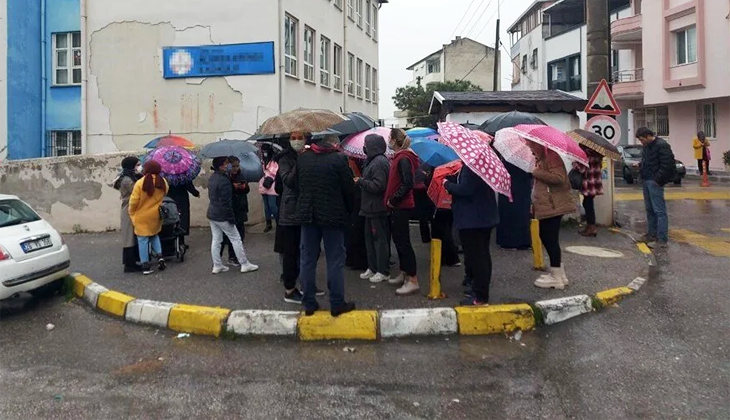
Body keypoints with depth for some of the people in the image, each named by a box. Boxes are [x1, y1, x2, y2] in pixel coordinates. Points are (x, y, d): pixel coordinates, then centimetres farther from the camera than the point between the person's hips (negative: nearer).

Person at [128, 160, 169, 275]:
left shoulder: (140, 183, -17)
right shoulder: (163, 182, -4)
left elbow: (133, 201, -13)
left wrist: (132, 213, 2)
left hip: (142, 216, -4)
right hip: (156, 215, 4)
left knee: (143, 240, 5)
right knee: (154, 235, 25)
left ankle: (146, 266, 7)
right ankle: (160, 255, 8)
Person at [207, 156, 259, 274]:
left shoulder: (212, 178, 7)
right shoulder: (224, 181, -21)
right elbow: (226, 202, -21)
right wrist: (231, 218, -16)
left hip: (212, 214, 9)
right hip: (222, 216, -9)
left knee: (216, 240, 12)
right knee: (236, 239, 2)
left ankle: (217, 266, 17)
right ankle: (244, 264, 8)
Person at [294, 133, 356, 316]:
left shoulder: (302, 158, 7)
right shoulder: (339, 158, -8)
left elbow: (297, 184, 13)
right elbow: (349, 188, -6)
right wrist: (349, 211, 7)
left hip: (307, 214, 4)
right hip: (333, 215, -4)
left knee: (307, 260, 10)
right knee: (335, 261, 3)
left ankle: (309, 303, 15)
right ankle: (337, 304, 7)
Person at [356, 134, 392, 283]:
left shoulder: (380, 162, -17)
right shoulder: (373, 160, 15)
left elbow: (377, 186, -24)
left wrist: (360, 181, -14)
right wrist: (361, 181, 5)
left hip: (377, 208, -10)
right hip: (371, 207, 10)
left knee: (380, 239, -3)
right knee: (370, 238, 15)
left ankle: (383, 272, 6)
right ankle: (372, 268, 26)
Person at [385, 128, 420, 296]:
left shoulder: (403, 159, -16)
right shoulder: (399, 157, 13)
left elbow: (407, 183, -24)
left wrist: (392, 200, -18)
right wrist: (391, 200, 8)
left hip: (401, 207, -10)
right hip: (398, 206, 10)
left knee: (403, 242, -7)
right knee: (398, 240, 16)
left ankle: (413, 281, -4)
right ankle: (404, 274, 27)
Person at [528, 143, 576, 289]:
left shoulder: (551, 156, -14)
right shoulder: (542, 159, 17)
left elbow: (559, 178, -26)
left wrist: (538, 173, -21)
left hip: (553, 205, -11)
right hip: (547, 205, 11)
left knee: (551, 239, -5)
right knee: (546, 237, 15)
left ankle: (556, 277, 3)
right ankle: (559, 273, 24)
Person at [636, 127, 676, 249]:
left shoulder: (661, 146, -14)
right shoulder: (647, 146, 15)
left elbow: (667, 165, -19)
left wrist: (657, 180, -17)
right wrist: (640, 167, 9)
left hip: (655, 182, -9)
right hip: (646, 181, 10)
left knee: (659, 210, -7)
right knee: (649, 210, 15)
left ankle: (662, 240, -6)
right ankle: (652, 234, 25)